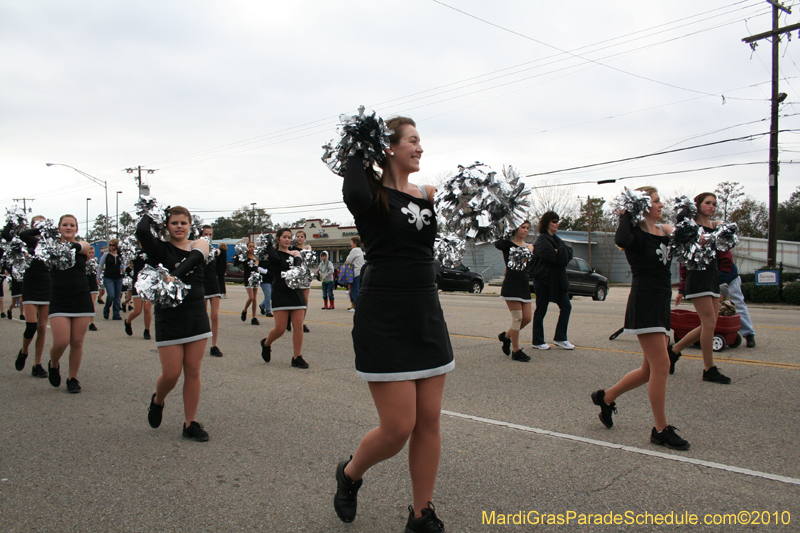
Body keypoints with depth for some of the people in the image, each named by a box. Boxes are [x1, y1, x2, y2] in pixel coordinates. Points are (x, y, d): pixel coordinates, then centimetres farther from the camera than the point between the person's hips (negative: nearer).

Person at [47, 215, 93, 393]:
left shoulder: (83, 246, 3)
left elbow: (81, 247, -18)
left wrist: (72, 245, -37)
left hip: (81, 300, 1)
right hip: (59, 301, -1)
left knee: (77, 342, 3)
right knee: (61, 342, -8)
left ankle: (73, 378, 20)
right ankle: (53, 365, 25)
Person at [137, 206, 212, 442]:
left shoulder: (199, 245, 7)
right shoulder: (161, 249, -1)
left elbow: (195, 259, -16)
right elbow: (141, 231, -21)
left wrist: (175, 276, -33)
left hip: (197, 316, 3)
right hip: (169, 318, -2)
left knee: (193, 372, 4)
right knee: (171, 374, -1)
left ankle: (190, 424, 15)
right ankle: (157, 400, 32)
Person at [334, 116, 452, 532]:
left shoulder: (428, 194, 10)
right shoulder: (373, 193, -8)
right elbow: (355, 197, -32)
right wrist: (357, 155, -15)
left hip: (426, 316, 6)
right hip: (383, 320, -6)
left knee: (429, 422, 8)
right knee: (398, 427, -4)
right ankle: (349, 473, 28)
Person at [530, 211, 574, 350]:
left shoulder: (555, 239, 16)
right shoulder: (542, 240, -13)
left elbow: (569, 253, 6)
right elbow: (553, 257, -26)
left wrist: (558, 252, -11)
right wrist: (561, 252, -7)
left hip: (558, 280, 9)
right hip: (544, 280, -9)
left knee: (566, 307, 6)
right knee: (540, 311, 1)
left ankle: (560, 338, 15)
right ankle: (538, 341, 11)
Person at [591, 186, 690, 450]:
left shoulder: (664, 231, 14)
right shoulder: (636, 233, -10)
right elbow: (622, 241, -33)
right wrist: (626, 216, -17)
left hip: (661, 303, 9)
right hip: (644, 302, -9)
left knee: (651, 370, 13)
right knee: (661, 365, -7)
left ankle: (606, 397, 31)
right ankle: (661, 430, 4)